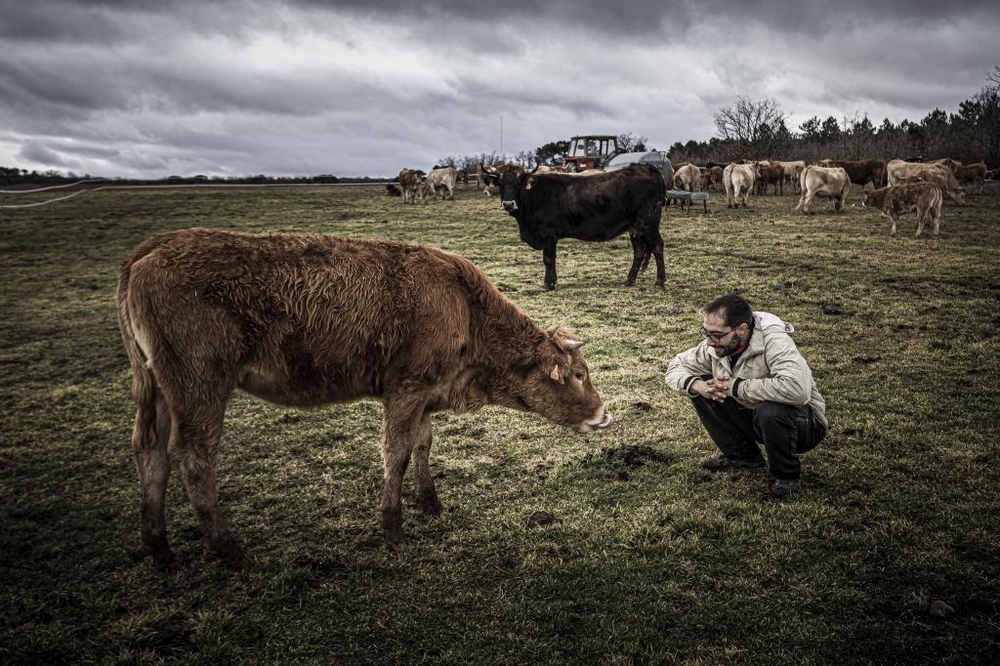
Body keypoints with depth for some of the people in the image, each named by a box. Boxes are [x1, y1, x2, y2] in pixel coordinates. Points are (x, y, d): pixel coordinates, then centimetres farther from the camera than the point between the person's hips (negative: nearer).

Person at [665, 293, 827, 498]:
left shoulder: (774, 341, -30)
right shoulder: (715, 345, -11)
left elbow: (796, 388, -46)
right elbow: (676, 367, 0)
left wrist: (736, 387, -36)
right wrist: (698, 385, -24)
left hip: (804, 422, -6)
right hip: (752, 414, 6)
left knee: (770, 411, -38)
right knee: (701, 385, -8)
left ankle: (787, 474, -8)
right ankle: (742, 454, 8)